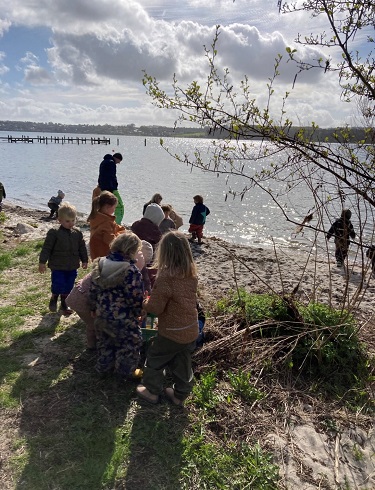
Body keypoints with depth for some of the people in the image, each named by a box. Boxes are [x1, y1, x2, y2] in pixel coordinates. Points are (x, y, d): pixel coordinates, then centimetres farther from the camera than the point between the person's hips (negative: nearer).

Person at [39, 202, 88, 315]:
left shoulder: (77, 233, 1)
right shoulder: (54, 233, -12)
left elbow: (82, 248, 10)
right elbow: (46, 248, -10)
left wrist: (85, 260, 12)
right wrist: (42, 262, -11)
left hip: (72, 266, 4)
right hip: (58, 266, -4)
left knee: (68, 286, 12)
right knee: (58, 285, -4)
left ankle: (64, 304, 31)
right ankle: (54, 298, 27)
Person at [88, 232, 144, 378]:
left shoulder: (100, 263, -3)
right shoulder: (131, 270, -23)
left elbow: (93, 290, 4)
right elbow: (135, 297, -20)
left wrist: (93, 308, 18)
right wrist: (138, 313, -1)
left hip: (101, 314, 6)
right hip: (123, 318, -6)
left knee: (104, 342, 27)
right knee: (130, 344, 18)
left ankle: (104, 367, 43)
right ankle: (126, 371, 30)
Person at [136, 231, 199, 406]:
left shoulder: (166, 276, -26)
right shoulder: (191, 274, -4)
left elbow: (155, 308, -21)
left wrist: (145, 302, 1)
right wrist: (155, 297, 13)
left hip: (171, 332, -6)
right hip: (191, 330, 6)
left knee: (155, 359, 19)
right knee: (182, 363, 22)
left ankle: (152, 391, 34)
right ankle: (180, 395, 38)